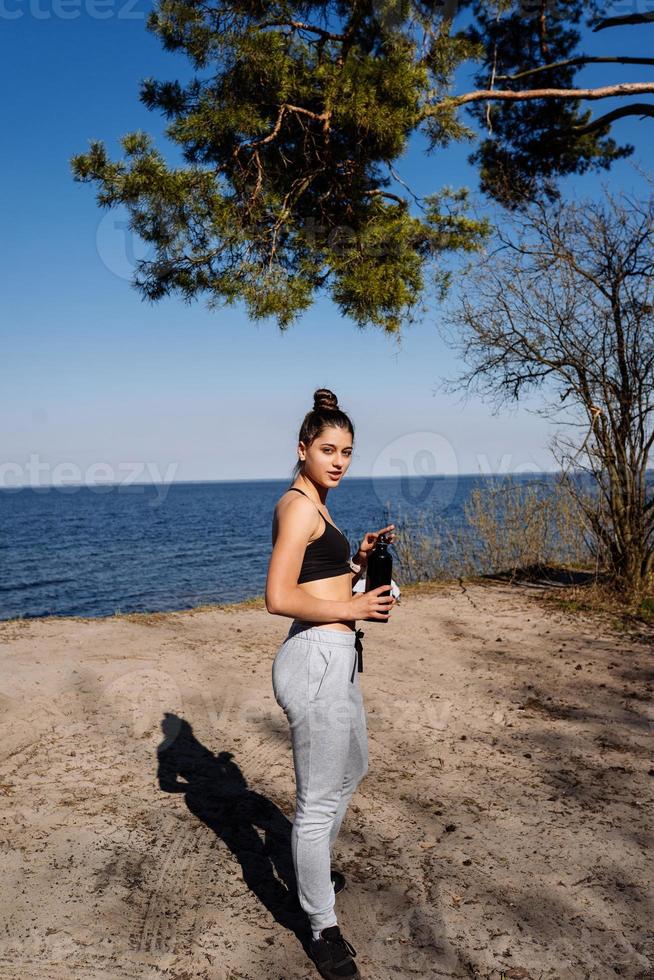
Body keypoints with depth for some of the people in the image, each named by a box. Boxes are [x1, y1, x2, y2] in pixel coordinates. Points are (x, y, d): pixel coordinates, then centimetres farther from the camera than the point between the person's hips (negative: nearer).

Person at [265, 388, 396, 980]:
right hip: (316, 660, -11)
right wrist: (352, 609, -15)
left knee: (351, 770, 28)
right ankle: (324, 930, 21)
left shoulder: (313, 506, 15)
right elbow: (279, 598, -22)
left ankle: (316, 873, 49)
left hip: (335, 658, 11)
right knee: (318, 799, 3)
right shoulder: (299, 505, -16)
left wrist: (358, 559, 8)